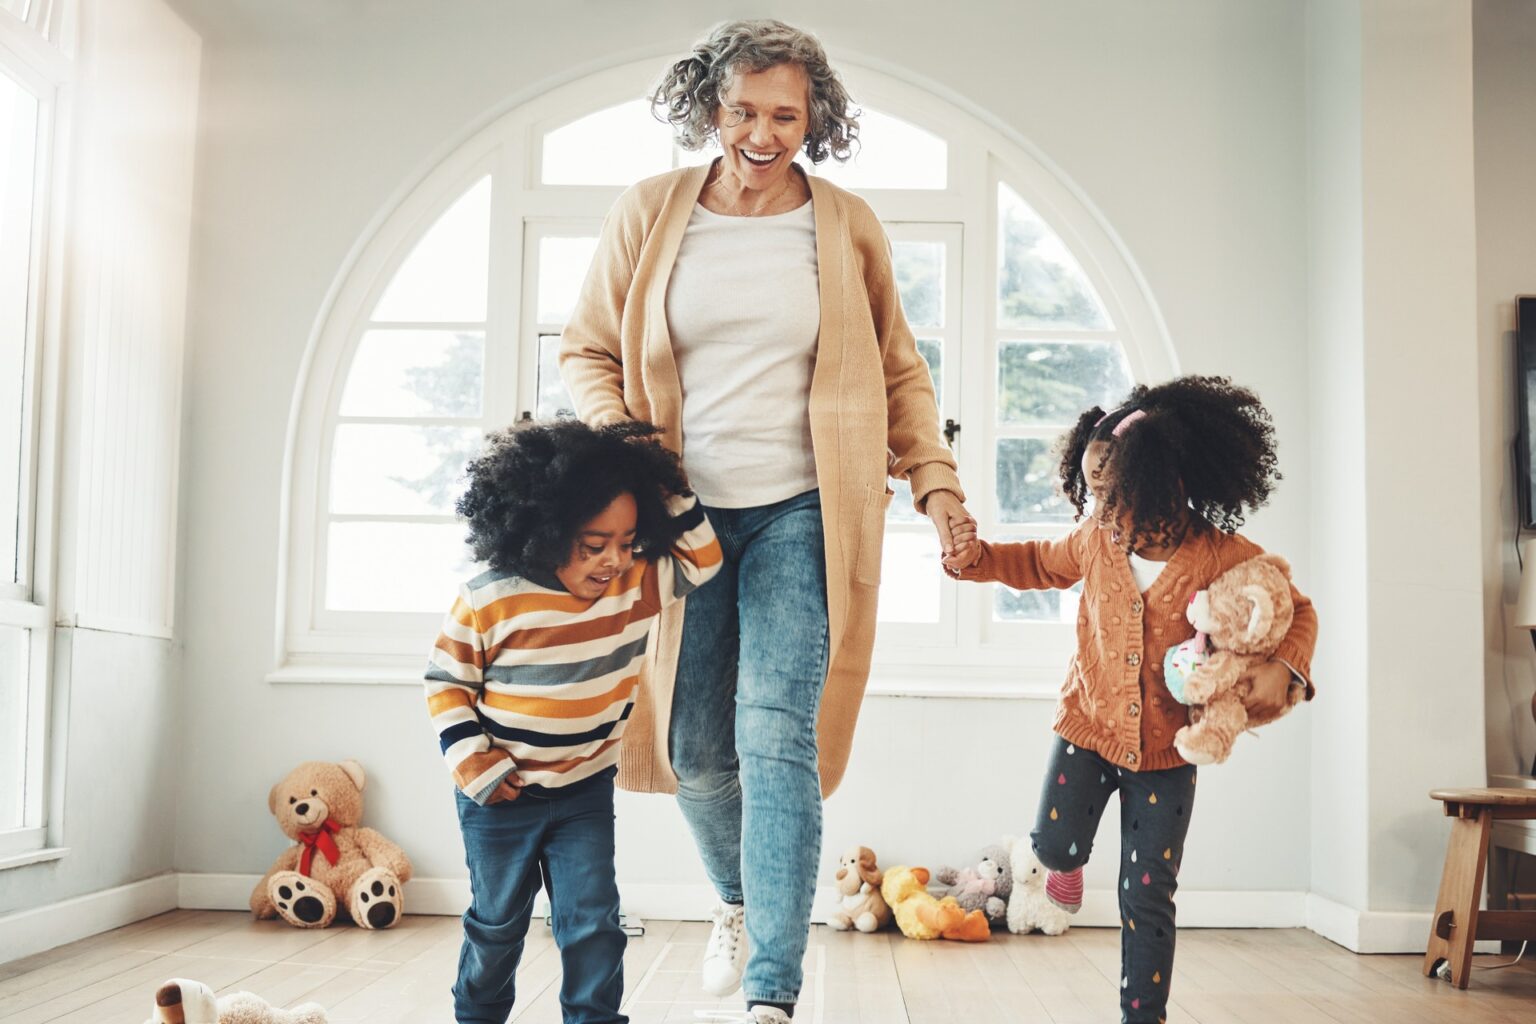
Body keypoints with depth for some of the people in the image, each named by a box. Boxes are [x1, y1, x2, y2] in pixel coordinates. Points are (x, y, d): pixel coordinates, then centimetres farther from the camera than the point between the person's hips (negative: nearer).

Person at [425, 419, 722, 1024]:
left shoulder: (637, 587, -9)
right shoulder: (488, 601, -19)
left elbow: (702, 560, -1)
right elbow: (445, 683, -9)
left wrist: (670, 493, -14)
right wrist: (473, 763, -14)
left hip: (586, 793, 2)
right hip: (501, 796, -2)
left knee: (593, 921, -1)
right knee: (497, 921, 13)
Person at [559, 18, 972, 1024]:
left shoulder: (847, 226, 4)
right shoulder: (647, 215, 4)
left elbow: (897, 372, 12)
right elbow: (589, 352, 11)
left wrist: (936, 477, -2)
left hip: (800, 515, -1)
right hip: (682, 513, 2)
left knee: (777, 735, -13)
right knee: (695, 748, 7)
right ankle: (741, 898, 39)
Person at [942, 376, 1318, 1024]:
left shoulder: (1224, 557, -16)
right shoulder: (1095, 539, -6)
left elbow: (1299, 612, -3)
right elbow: (1040, 564, 15)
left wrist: (1282, 669, -23)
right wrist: (974, 557, -1)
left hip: (1167, 746, -2)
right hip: (1089, 726, 2)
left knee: (1148, 898, 3)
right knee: (1055, 847, -9)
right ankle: (1071, 860, 28)